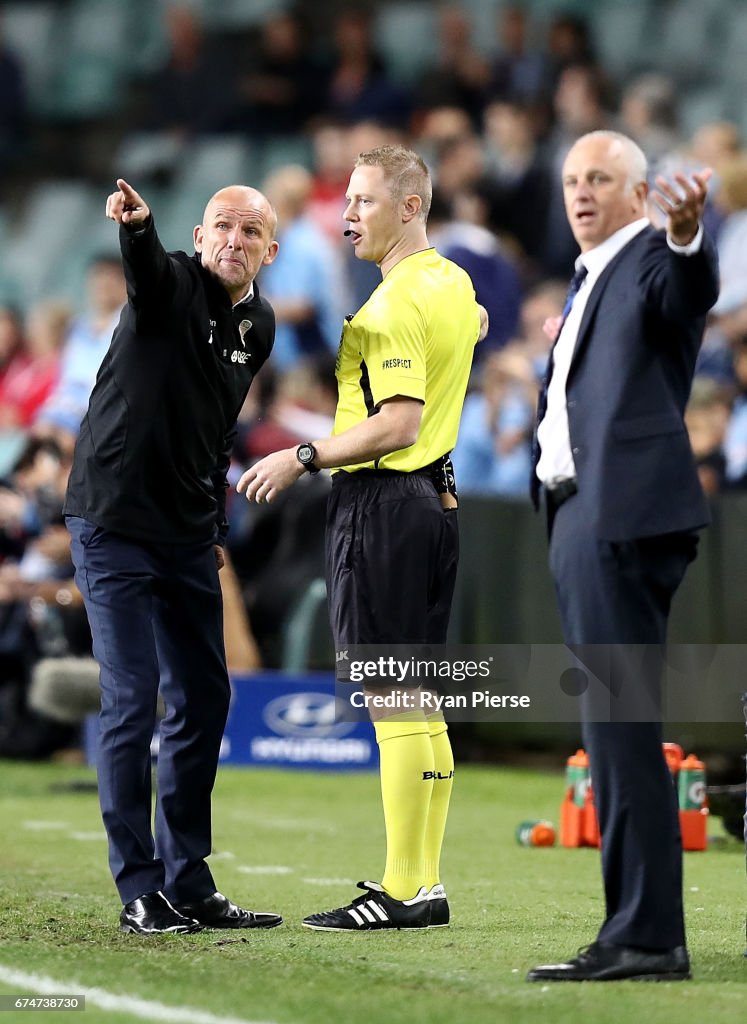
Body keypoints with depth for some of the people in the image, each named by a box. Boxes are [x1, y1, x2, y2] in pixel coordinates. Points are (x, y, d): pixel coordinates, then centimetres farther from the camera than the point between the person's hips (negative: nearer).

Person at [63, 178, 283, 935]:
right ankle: (139, 893, -2)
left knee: (203, 702, 9)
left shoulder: (258, 326, 8)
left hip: (188, 533, 7)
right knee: (133, 703, -8)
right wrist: (135, 225, -58)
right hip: (113, 523, -7)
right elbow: (144, 268, -36)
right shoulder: (172, 284, -11)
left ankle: (187, 884, 18)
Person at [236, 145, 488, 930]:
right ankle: (424, 879, 14)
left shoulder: (394, 304, -17)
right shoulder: (452, 283, 13)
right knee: (419, 703, 11)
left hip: (381, 502, -10)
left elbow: (397, 423, -24)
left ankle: (404, 892, -9)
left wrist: (303, 458, -18)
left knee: (393, 702, -9)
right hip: (433, 496, 10)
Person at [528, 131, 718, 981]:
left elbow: (692, 291, -31)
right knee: (612, 730, 10)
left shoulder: (652, 261, -5)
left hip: (624, 518, -10)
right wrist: (560, 343, 12)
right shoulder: (588, 279, 23)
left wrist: (686, 233, -49)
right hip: (579, 519, 10)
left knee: (619, 726, -12)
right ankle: (637, 930, 14)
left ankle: (647, 935, -13)